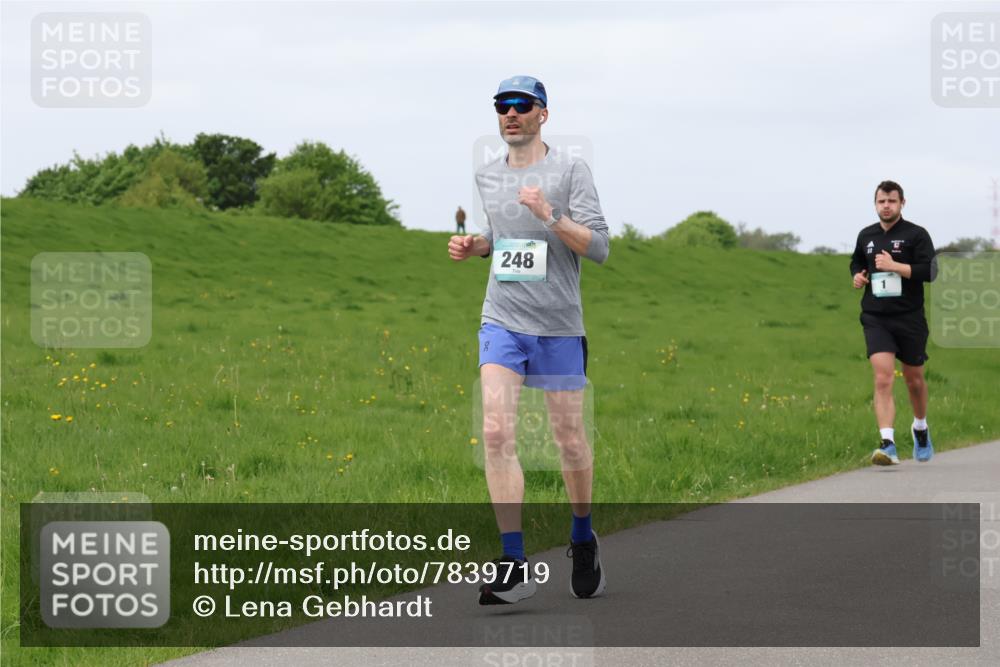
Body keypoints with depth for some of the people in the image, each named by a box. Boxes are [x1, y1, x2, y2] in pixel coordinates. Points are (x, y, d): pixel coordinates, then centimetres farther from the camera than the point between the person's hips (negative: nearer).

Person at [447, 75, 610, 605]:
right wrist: (471, 246, 5)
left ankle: (583, 540, 32)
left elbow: (599, 247, -10)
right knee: (496, 432, -14)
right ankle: (514, 565, -15)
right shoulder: (486, 177, 10)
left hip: (559, 326, -3)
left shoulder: (570, 170, -4)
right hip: (502, 321, 3)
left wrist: (549, 214, -22)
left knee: (569, 441, 6)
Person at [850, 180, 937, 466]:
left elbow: (929, 271, -14)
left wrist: (894, 266, -20)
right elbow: (856, 261, 29)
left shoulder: (916, 235, -4)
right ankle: (888, 445, -22)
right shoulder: (866, 236, 9)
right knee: (882, 379, -15)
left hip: (910, 318, -2)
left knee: (914, 380, 13)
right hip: (876, 319, 2)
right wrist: (858, 275, 7)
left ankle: (921, 428, 42)